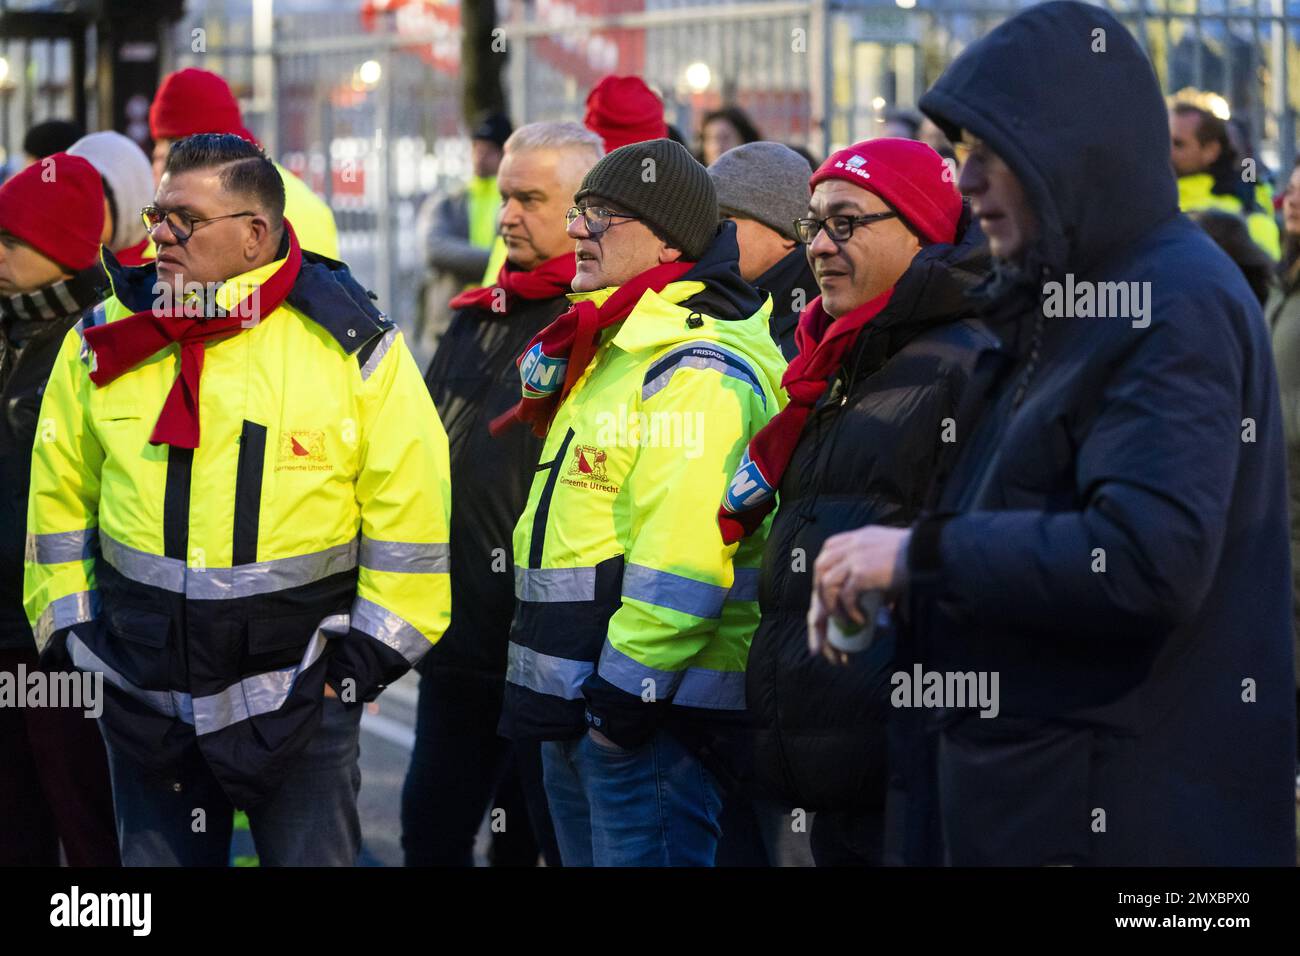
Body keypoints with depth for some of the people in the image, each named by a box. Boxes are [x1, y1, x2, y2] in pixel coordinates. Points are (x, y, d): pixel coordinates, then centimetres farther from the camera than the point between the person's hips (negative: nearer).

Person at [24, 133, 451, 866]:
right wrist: (70, 626, 6)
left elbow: (410, 502, -4)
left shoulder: (351, 345, -7)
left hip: (301, 695, -3)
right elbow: (61, 495, 11)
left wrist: (376, 647, -5)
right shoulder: (104, 344, 3)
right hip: (146, 691, 3)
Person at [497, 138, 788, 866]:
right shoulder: (613, 349, 17)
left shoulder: (697, 372, -17)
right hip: (575, 707, 11)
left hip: (647, 707, -11)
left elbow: (682, 559, -25)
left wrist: (627, 694, -23)